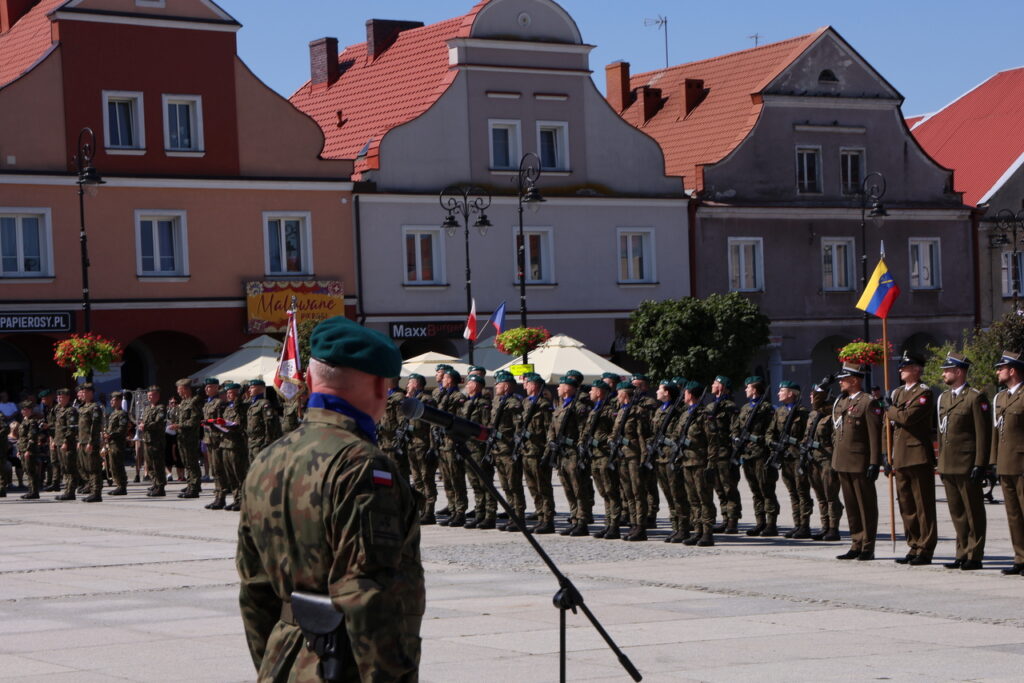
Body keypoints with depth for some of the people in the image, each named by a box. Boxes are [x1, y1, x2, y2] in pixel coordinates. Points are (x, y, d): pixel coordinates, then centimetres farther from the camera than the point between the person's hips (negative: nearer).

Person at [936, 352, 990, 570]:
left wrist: (980, 465, -15)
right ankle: (962, 554, 17)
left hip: (967, 466, -7)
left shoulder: (976, 398, -8)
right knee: (957, 513, 11)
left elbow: (983, 434, -11)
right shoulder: (944, 398, 16)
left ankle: (975, 556, 5)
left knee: (974, 513, 0)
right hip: (948, 466, 7)